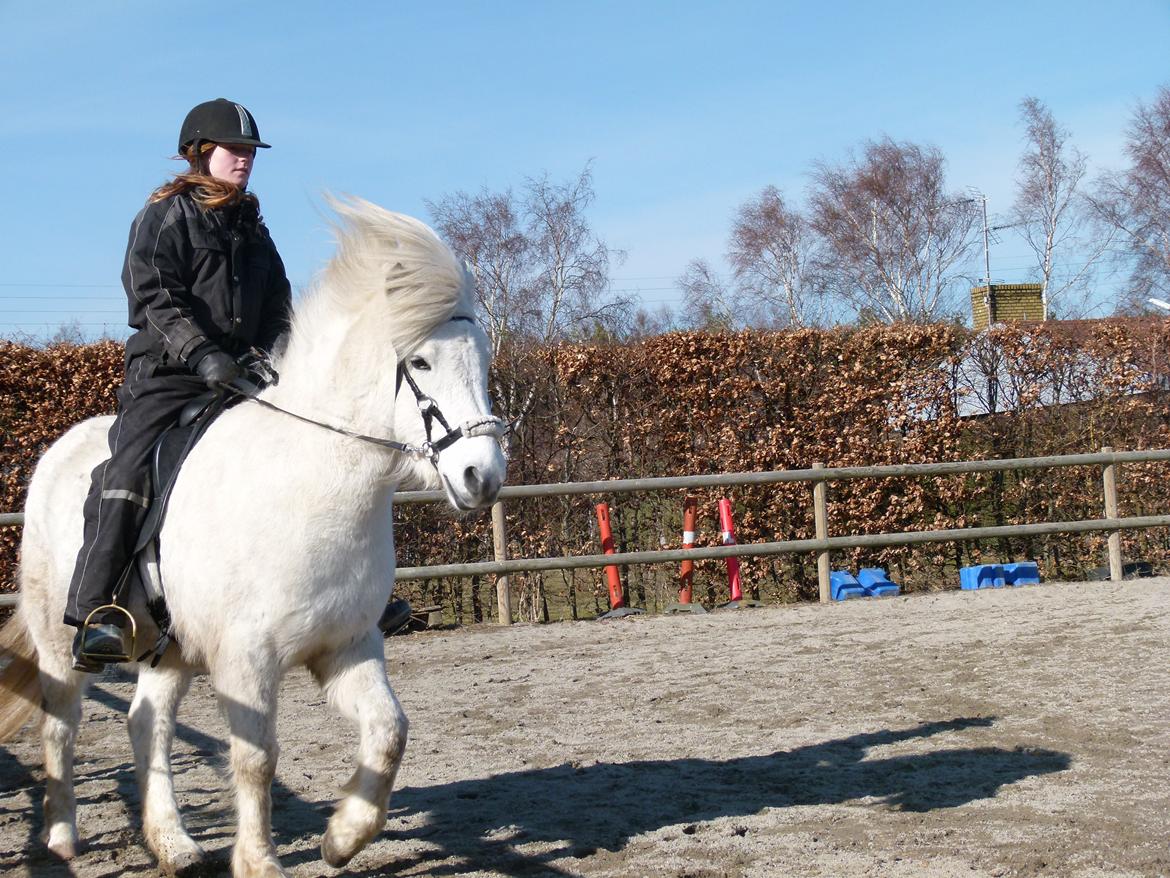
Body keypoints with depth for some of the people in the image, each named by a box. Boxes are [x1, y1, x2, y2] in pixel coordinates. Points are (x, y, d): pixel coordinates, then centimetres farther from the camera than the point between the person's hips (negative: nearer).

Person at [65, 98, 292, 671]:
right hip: (168, 369, -7)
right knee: (129, 466, -24)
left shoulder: (252, 227, 21)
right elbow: (152, 294, -12)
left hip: (242, 370, 7)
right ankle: (95, 613, -29)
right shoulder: (166, 215, 0)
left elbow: (277, 304, 21)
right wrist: (201, 352, -24)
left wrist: (273, 355, 1)